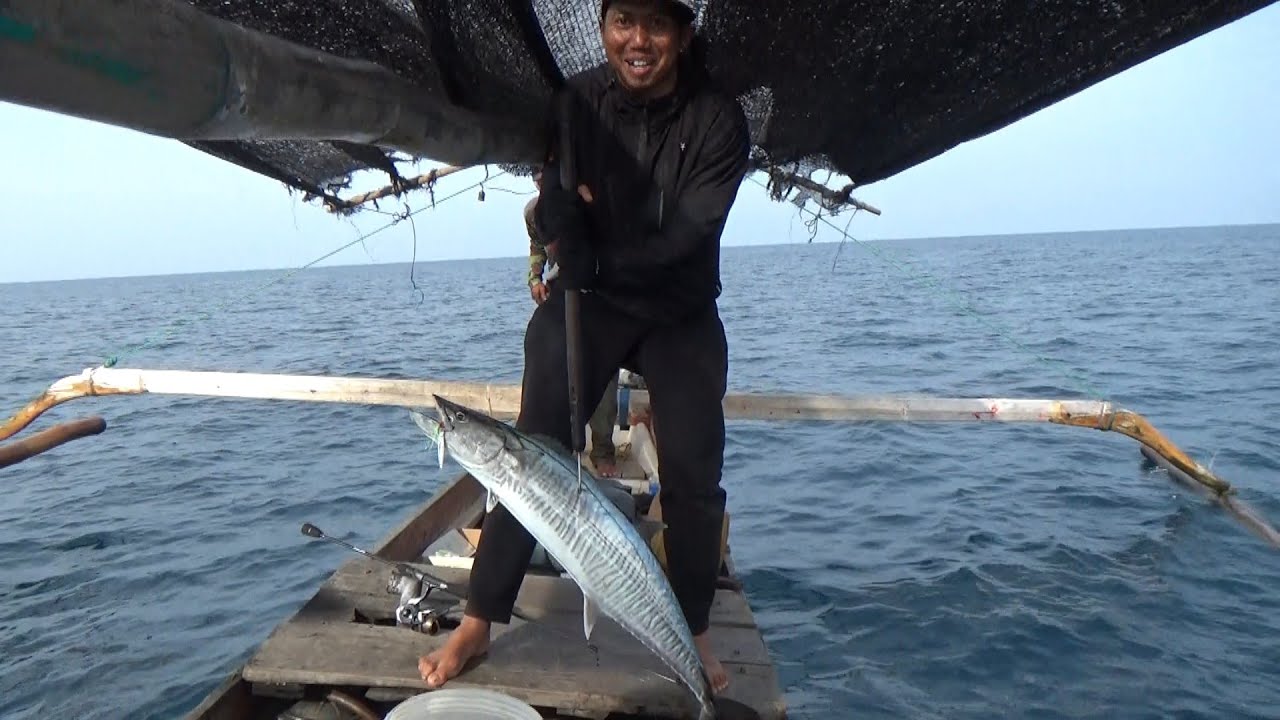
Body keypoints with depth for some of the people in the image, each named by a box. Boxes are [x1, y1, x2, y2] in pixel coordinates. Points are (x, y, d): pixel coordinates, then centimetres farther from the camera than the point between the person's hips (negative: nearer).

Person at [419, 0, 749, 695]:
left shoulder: (718, 120, -11)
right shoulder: (575, 103, -7)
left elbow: (689, 235, -18)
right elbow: (558, 214, -11)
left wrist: (604, 262, -14)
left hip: (681, 315, 0)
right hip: (587, 299, 0)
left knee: (693, 477, -1)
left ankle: (693, 631, 19)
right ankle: (477, 623, 6)